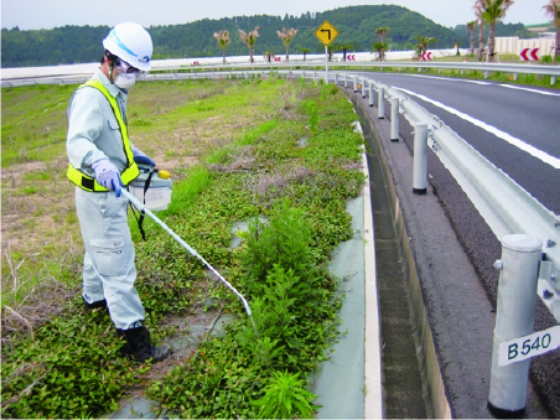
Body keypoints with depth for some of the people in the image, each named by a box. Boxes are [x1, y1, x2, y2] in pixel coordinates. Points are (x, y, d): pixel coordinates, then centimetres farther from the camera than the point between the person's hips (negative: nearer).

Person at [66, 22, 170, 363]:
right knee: (118, 264, -7)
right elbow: (77, 141, -40)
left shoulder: (114, 94, 8)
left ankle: (94, 296, 55)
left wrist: (133, 154, 20)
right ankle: (136, 341, 1)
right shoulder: (91, 97, -23)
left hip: (110, 193, 10)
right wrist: (100, 165, -58)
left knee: (99, 249, 30)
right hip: (101, 197, -10)